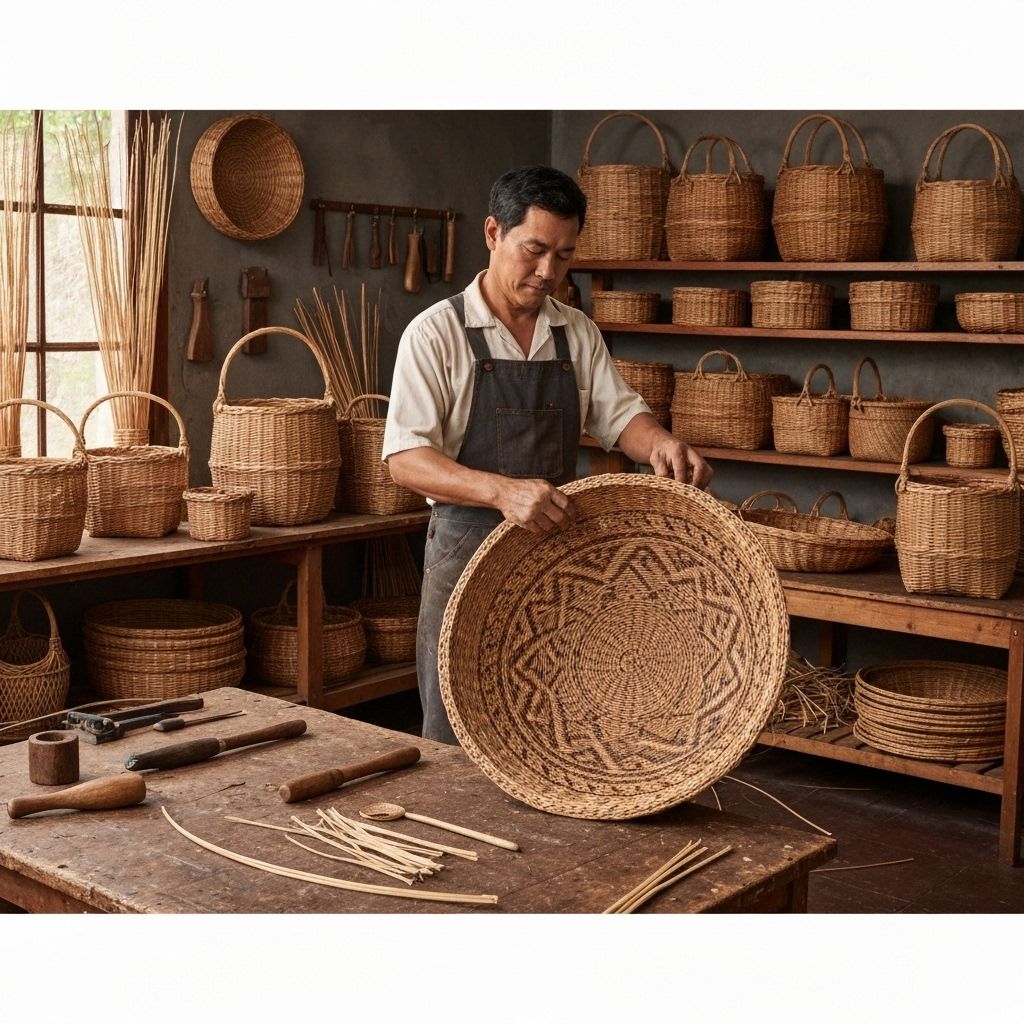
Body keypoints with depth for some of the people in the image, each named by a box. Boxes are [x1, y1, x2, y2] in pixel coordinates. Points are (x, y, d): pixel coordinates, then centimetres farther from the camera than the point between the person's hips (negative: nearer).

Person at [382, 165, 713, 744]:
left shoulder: (578, 333, 10)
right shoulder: (436, 333, -7)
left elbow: (619, 415, 5)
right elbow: (405, 457, -16)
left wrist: (660, 444, -20)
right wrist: (502, 489, -32)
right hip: (468, 553, -4)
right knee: (459, 744, 3)